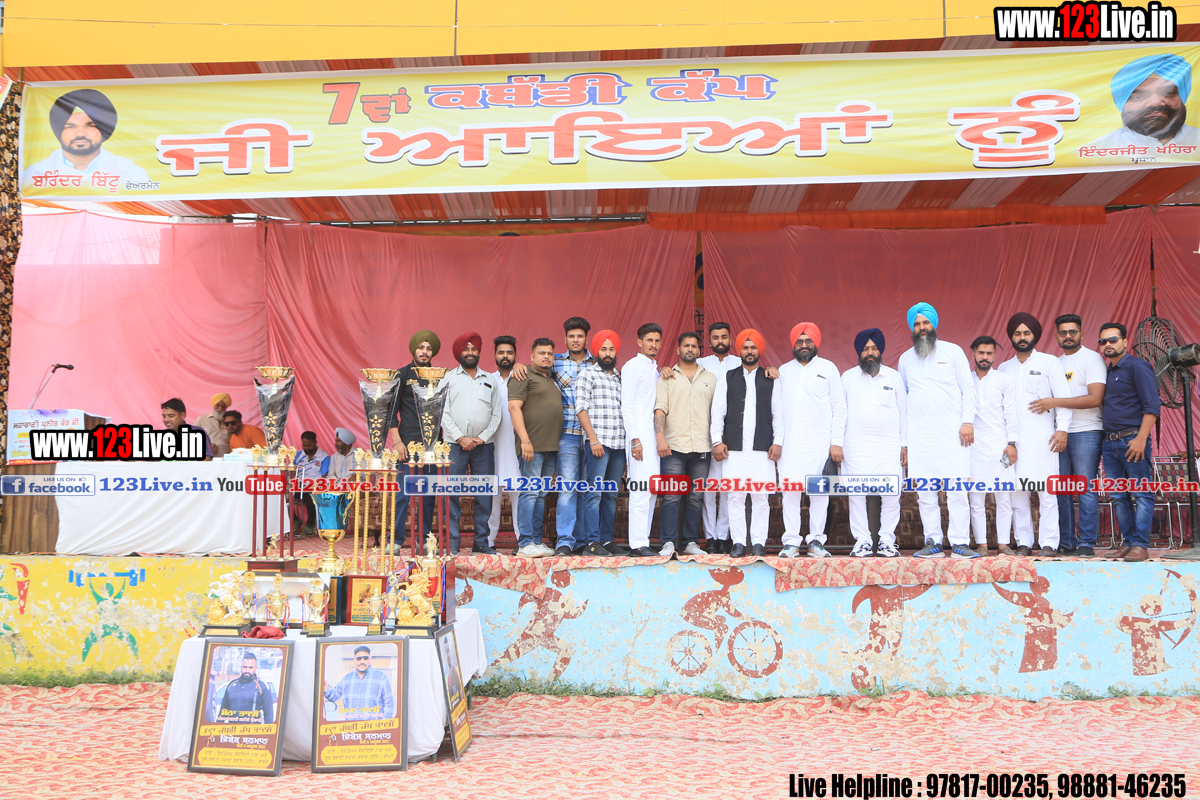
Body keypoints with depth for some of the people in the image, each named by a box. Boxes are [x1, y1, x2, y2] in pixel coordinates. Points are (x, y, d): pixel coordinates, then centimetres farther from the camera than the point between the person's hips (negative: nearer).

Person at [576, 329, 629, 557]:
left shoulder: (621, 377, 20)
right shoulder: (588, 375, 3)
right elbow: (581, 409, -4)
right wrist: (593, 439, -12)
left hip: (619, 444, 6)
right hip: (597, 442, -6)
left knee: (611, 495, 8)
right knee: (594, 493, -7)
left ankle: (608, 540, 13)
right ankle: (592, 542, -5)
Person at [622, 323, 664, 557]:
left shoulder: (656, 369, 21)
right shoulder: (632, 366, -3)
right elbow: (626, 405, -10)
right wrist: (635, 439, -16)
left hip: (654, 433, 8)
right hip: (640, 433, -8)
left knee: (651, 490, 7)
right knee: (642, 489, -12)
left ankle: (641, 540, 11)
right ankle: (638, 544, -11)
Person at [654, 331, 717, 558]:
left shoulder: (710, 378, 16)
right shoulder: (667, 377, 9)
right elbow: (660, 410, 1)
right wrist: (660, 437, -12)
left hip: (702, 447, 2)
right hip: (674, 446, -2)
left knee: (696, 497, 3)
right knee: (671, 497, -7)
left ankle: (690, 542, 11)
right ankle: (668, 543, -2)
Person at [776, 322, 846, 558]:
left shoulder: (828, 368, 9)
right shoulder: (784, 371, 14)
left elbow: (839, 408, 6)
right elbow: (777, 407, 12)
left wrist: (837, 441, -3)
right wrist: (776, 440, 1)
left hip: (820, 441, -1)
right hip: (790, 441, 1)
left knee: (819, 491, -2)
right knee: (789, 490, -5)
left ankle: (816, 541, 6)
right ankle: (791, 541, 0)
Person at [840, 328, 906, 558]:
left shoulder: (894, 377, 12)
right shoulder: (847, 377, 9)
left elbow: (903, 412, 14)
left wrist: (904, 443, 8)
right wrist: (837, 443, 3)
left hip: (889, 445, 1)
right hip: (856, 446, -1)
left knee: (891, 494, -5)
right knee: (857, 493, -6)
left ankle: (886, 540, 6)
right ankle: (862, 540, 3)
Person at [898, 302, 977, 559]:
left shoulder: (953, 351, 8)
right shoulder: (905, 359, 16)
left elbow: (968, 388, 5)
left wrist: (968, 422, -7)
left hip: (951, 430, -3)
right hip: (918, 433, 3)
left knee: (957, 487, -9)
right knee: (924, 490, 0)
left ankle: (960, 543, -4)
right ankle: (933, 543, 5)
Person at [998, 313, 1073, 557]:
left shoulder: (1049, 362, 8)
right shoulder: (1004, 368, 17)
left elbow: (1063, 397, 2)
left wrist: (1062, 429, -9)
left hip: (1042, 436, -3)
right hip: (1013, 437, 3)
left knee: (1047, 491, -6)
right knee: (1017, 491, 0)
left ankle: (1049, 544, -3)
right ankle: (1023, 542, 7)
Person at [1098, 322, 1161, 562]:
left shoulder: (1137, 367, -5)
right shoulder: (1107, 371, 18)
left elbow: (1152, 405, -12)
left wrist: (1141, 439, -19)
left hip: (1132, 440, -8)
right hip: (1110, 442, 8)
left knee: (1141, 495, -3)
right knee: (1119, 497, 9)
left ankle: (1141, 545, -2)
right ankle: (1127, 543, 15)